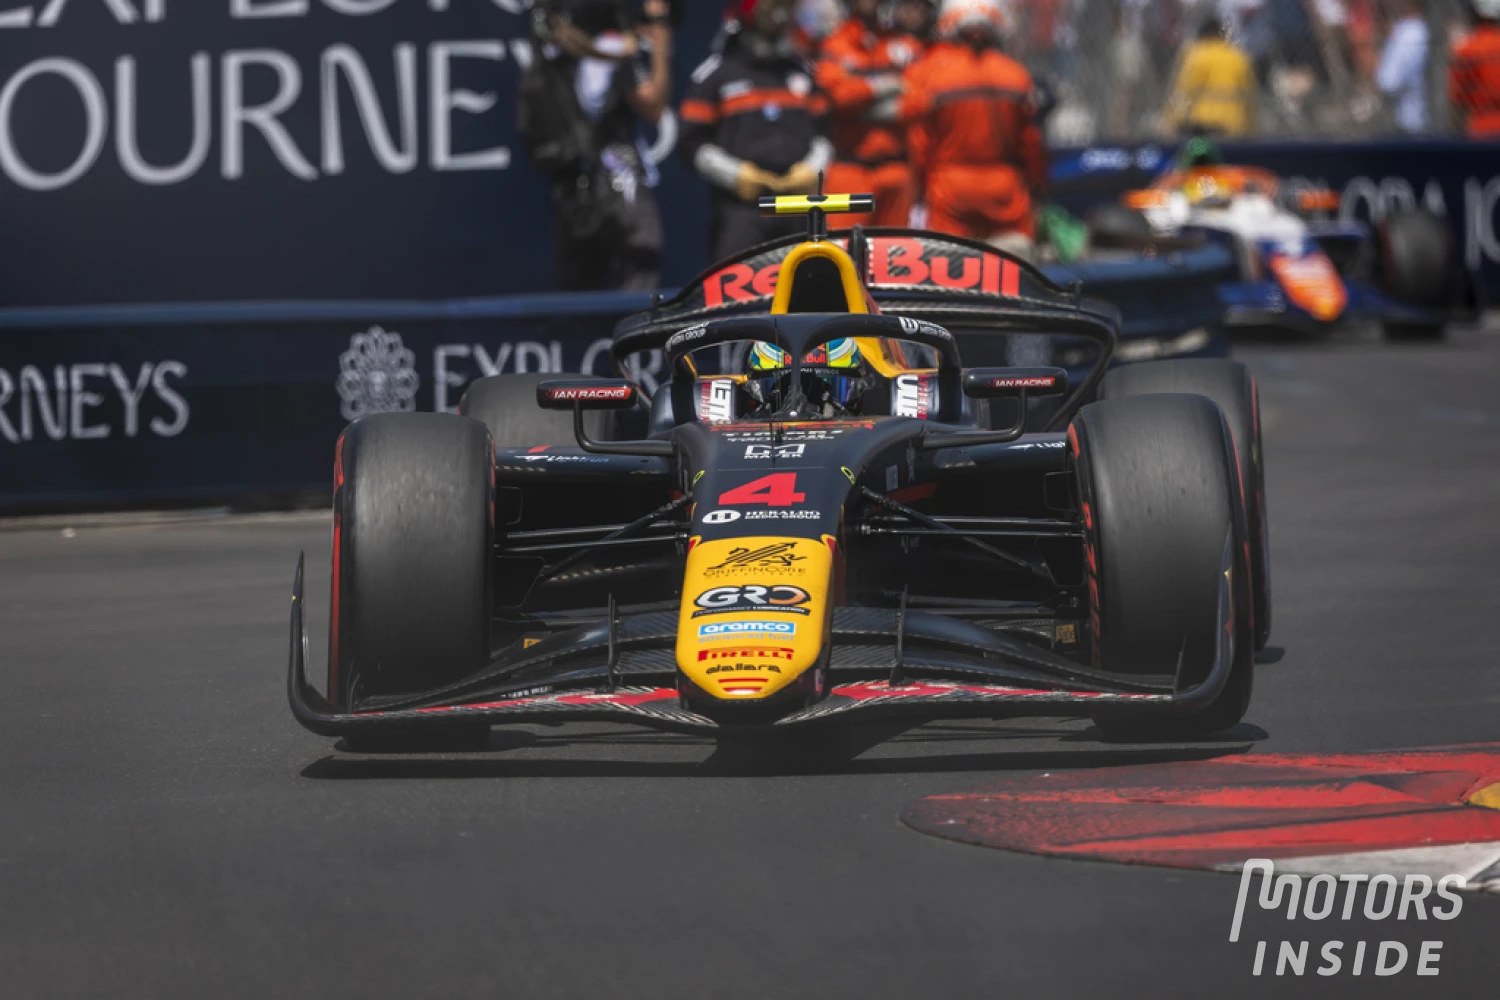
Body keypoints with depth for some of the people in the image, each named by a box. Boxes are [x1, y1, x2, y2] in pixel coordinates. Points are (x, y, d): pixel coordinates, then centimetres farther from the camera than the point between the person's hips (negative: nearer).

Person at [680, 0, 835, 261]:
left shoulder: (802, 71, 17)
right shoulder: (717, 73, 3)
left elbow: (823, 132, 22)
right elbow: (693, 141, 0)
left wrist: (812, 169, 2)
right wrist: (735, 175, -11)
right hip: (740, 207, -4)